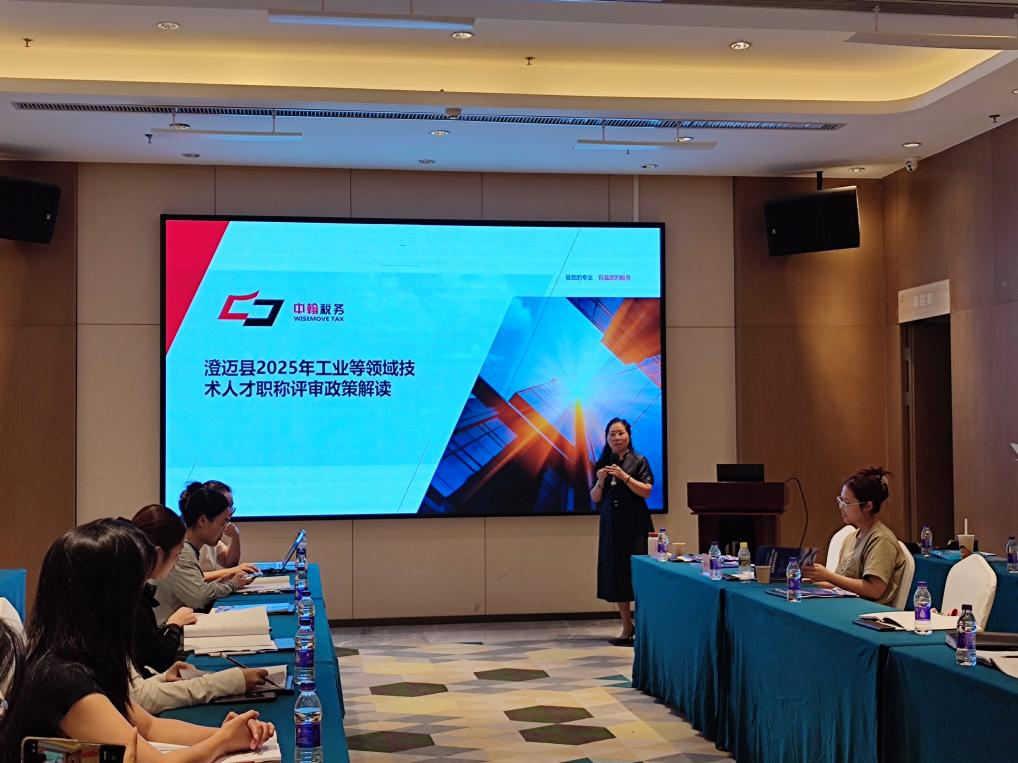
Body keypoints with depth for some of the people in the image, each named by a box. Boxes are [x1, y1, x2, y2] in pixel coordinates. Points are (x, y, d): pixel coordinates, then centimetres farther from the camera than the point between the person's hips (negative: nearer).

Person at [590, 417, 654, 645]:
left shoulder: (639, 461, 1)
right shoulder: (602, 464, 11)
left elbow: (646, 491, -8)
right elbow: (595, 498, 11)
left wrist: (624, 477, -17)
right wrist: (600, 482, -8)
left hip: (635, 525, -4)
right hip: (611, 526, 4)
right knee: (616, 577, 4)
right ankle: (627, 629, 12)